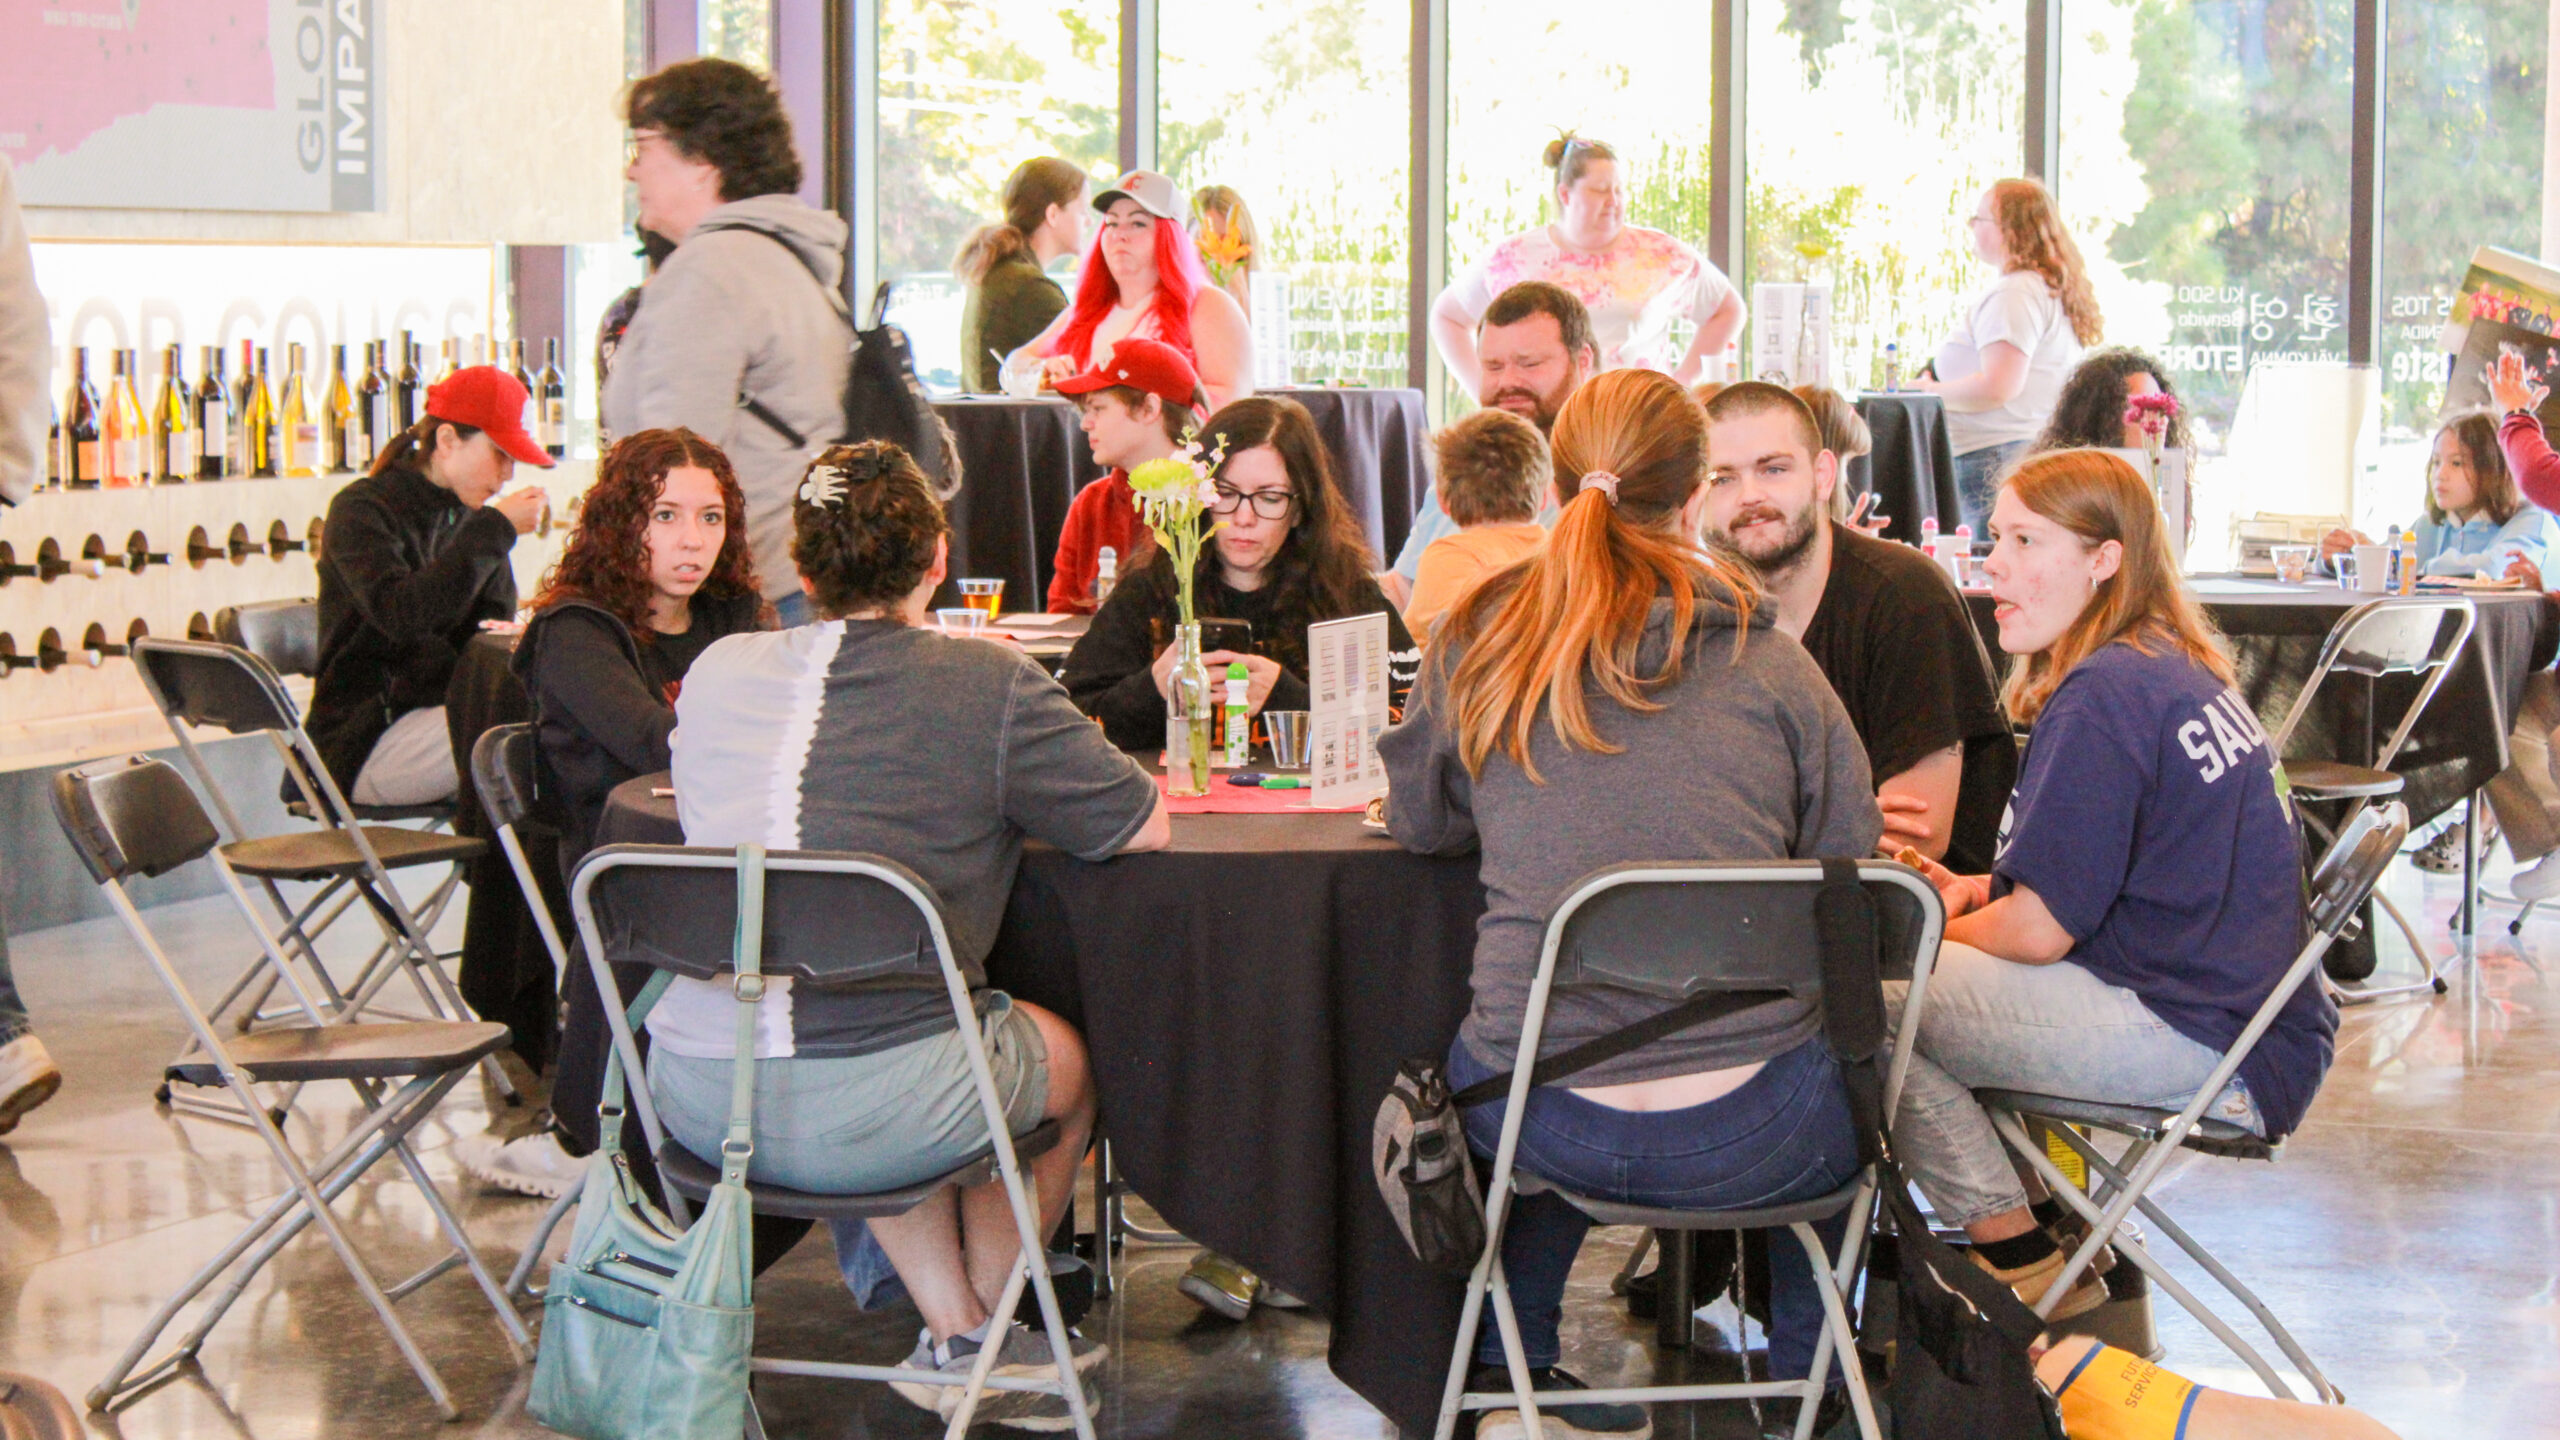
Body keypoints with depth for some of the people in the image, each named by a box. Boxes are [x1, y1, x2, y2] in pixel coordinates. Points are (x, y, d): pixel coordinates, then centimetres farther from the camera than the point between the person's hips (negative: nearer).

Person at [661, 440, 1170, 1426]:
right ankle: (976, 1342, 42)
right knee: (1065, 1058, 27)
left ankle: (958, 1328, 33)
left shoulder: (717, 671, 9)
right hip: (865, 1112, -5)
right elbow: (1147, 827, 3)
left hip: (693, 1103, 5)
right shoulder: (987, 686, -6)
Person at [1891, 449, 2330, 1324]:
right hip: (2256, 1016, 11)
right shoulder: (2179, 670, 13)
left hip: (2204, 1043, -11)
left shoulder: (2104, 696, -17)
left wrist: (1935, 927, 3)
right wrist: (1978, 888, 8)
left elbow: (2039, 931, -16)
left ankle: (2023, 1263, 2)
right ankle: (2052, 1221, 23)